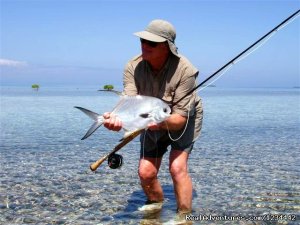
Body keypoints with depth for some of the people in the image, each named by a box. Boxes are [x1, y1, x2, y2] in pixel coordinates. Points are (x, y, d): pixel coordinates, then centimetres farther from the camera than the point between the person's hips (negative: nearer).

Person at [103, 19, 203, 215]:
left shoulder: (185, 70, -33)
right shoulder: (133, 67, -22)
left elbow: (180, 118, -33)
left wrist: (161, 121, -54)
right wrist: (118, 118, -54)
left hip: (183, 120, -3)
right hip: (153, 122, 4)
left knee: (178, 167, -22)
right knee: (146, 172, -1)